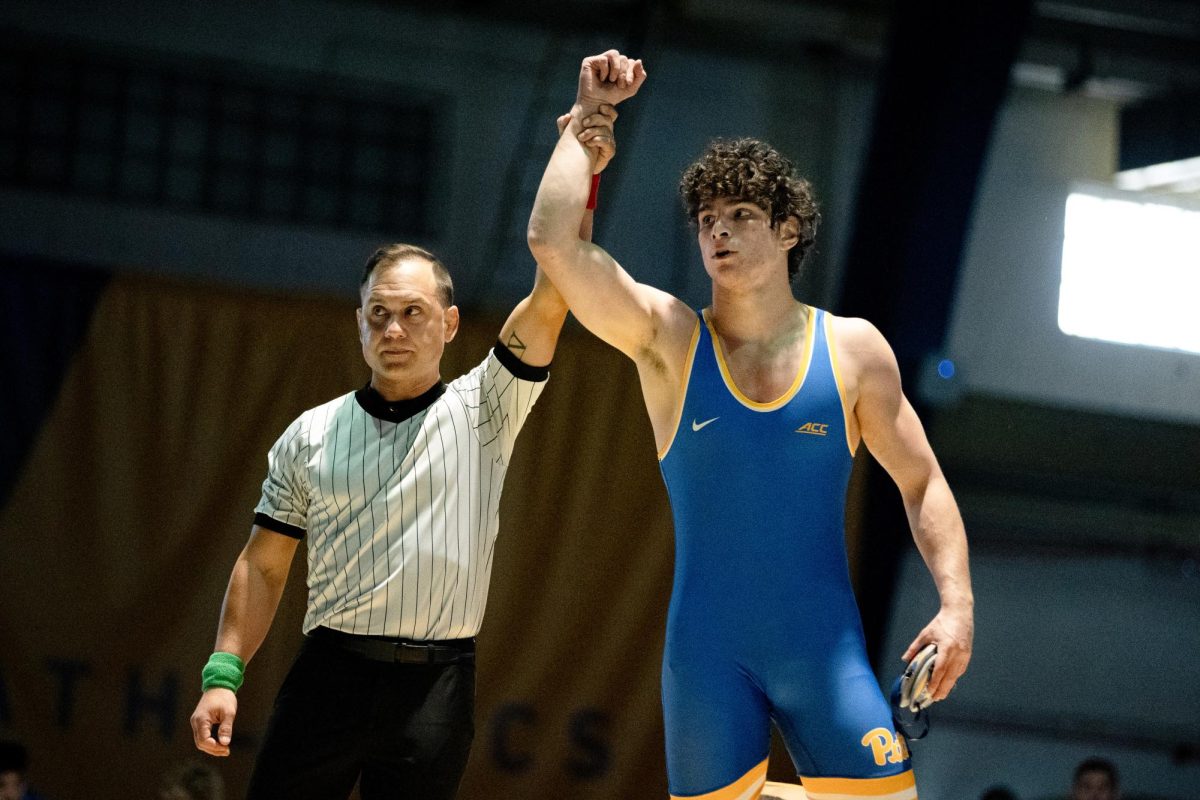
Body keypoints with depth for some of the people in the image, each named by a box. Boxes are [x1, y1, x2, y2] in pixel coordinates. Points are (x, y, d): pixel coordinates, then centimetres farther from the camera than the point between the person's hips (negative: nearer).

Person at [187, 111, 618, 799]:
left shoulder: (483, 411, 6)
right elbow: (263, 565, 12)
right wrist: (224, 672, 2)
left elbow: (552, 292, -5)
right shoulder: (309, 437, 11)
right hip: (329, 672, 1)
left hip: (436, 684, -1)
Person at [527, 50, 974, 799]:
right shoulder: (666, 339, 1)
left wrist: (957, 602, -3)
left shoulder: (853, 349, 4)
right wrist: (586, 118, -2)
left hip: (825, 648, 0)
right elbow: (554, 239, -10)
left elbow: (922, 483, 9)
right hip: (707, 654, 0)